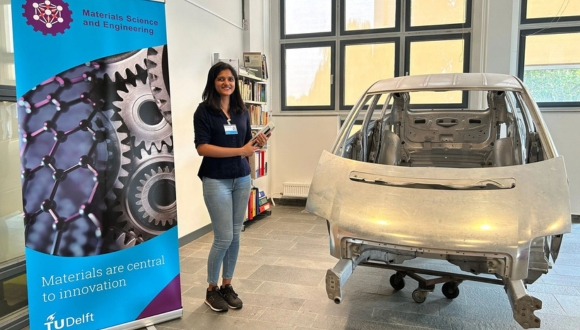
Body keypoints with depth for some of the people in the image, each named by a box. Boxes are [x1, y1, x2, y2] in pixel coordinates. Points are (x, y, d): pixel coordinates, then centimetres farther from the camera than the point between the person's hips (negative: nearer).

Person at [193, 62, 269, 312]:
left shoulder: (242, 111, 10)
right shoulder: (204, 111, -6)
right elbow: (202, 148, -16)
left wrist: (258, 143, -8)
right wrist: (240, 150, -20)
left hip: (242, 179, 5)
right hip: (216, 181, -5)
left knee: (235, 237, 10)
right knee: (223, 238, -2)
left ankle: (227, 285, 27)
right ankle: (212, 289, 19)